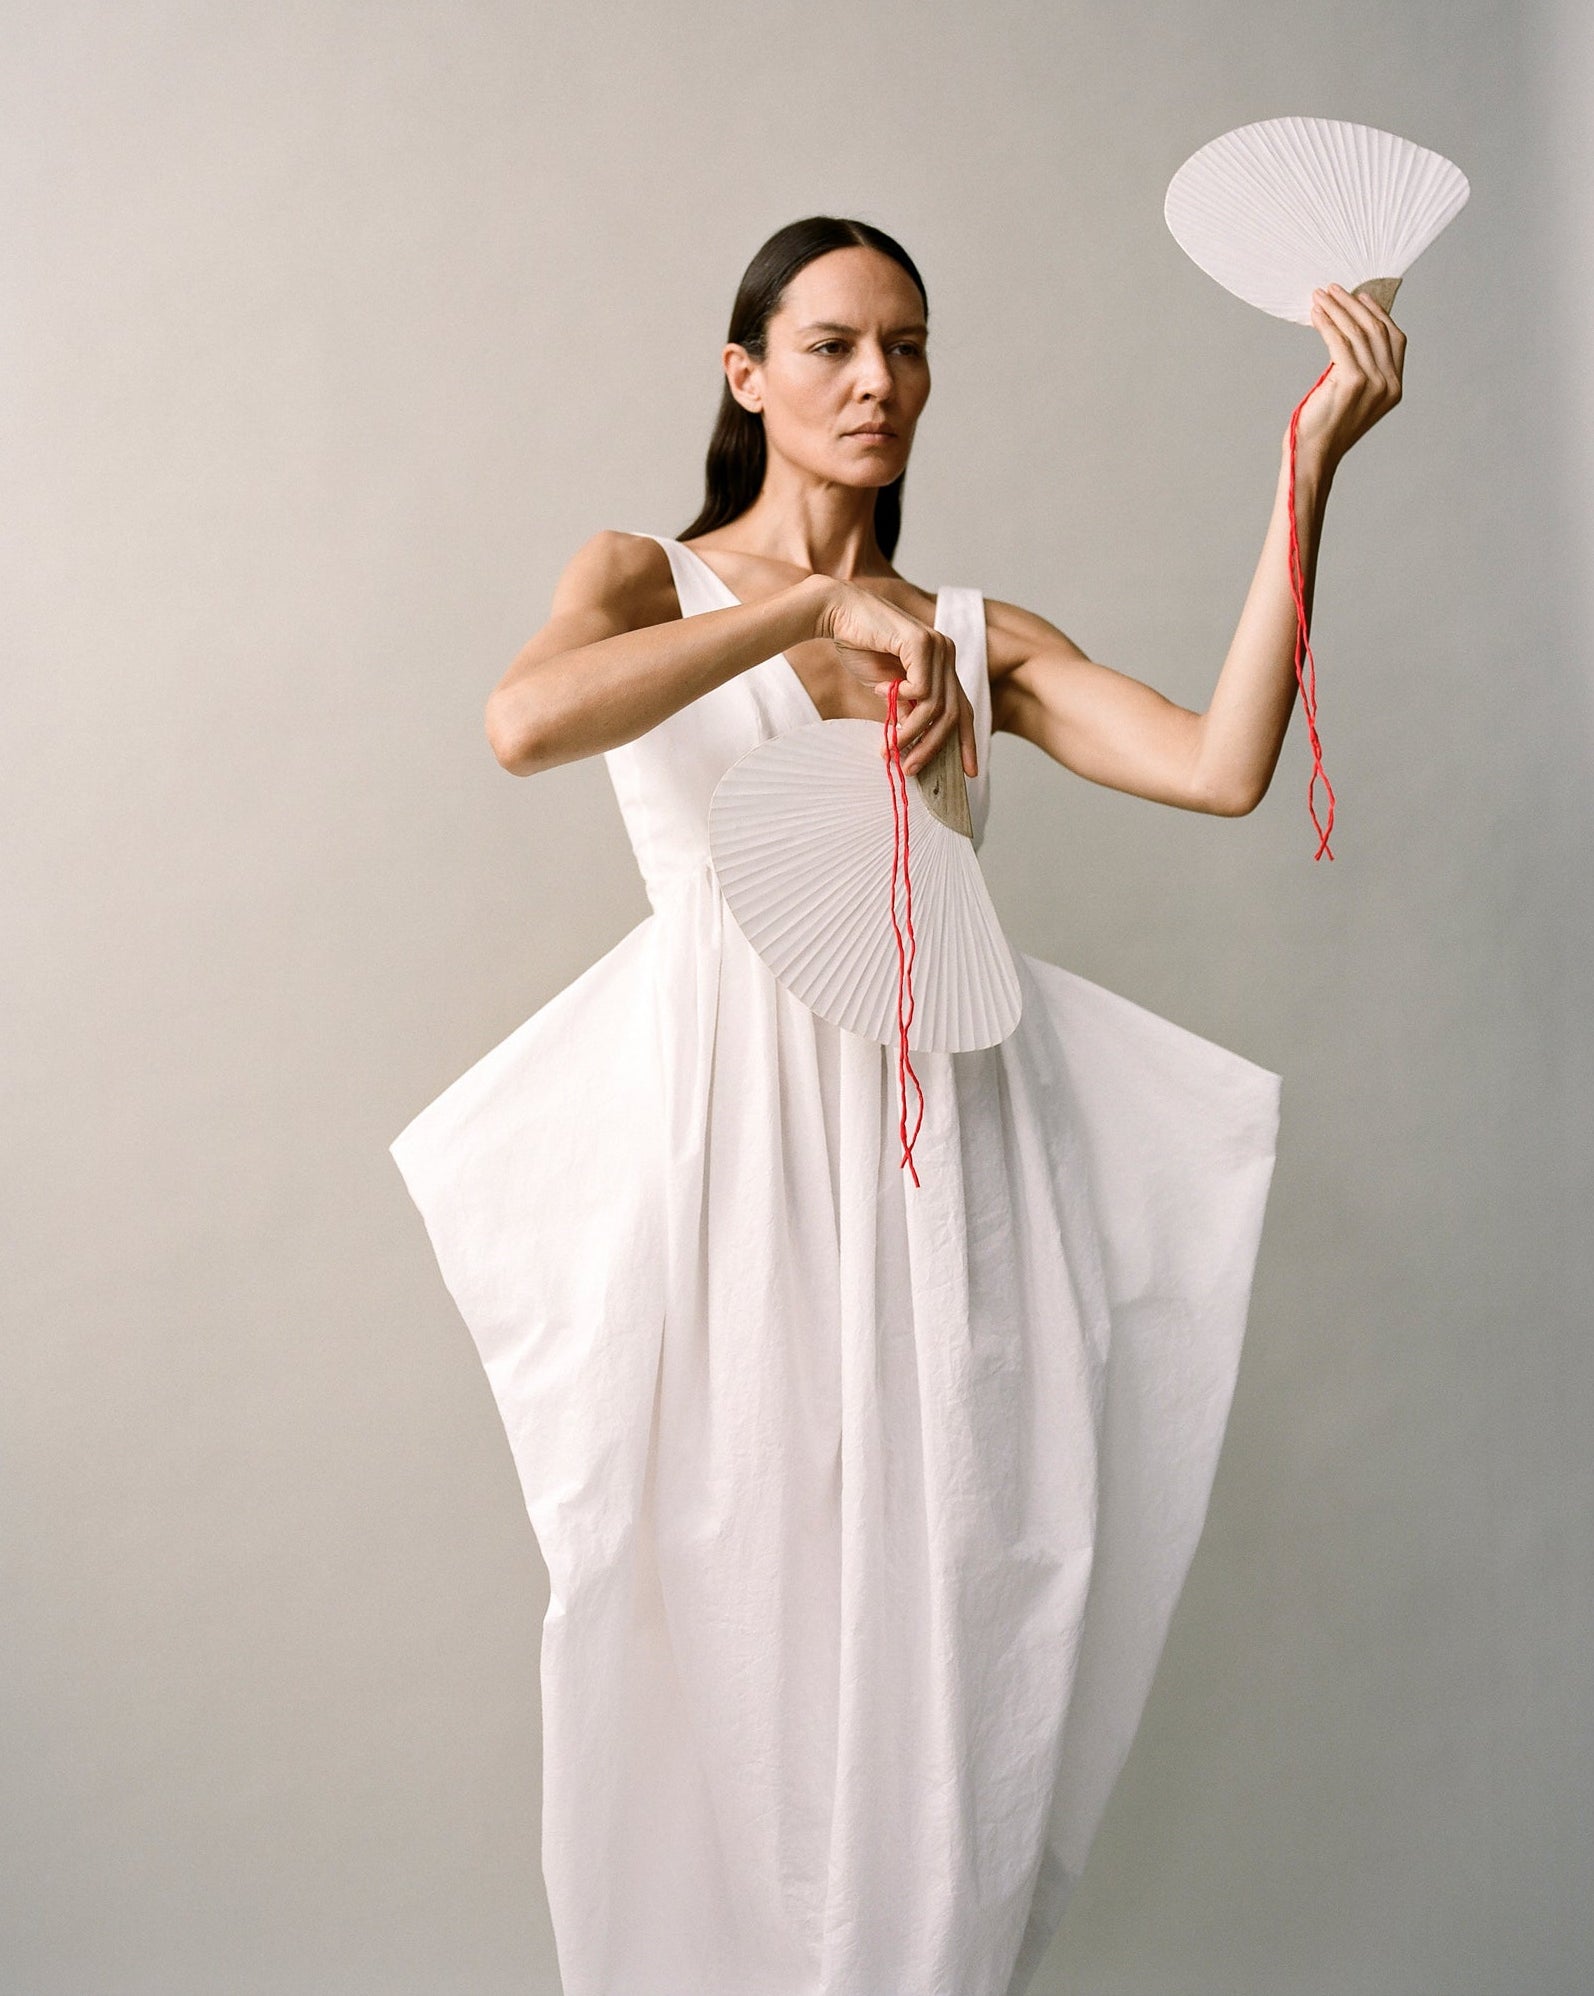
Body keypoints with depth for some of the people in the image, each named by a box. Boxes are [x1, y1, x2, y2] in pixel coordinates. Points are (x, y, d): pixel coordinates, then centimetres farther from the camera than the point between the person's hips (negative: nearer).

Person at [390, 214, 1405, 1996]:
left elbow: (1225, 769, -4)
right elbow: (524, 723, -17)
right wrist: (821, 603, -17)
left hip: (941, 1138, 3)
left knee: (938, 1592, 5)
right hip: (731, 1127, -2)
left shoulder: (983, 633, 13)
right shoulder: (648, 578, 8)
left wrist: (1307, 466, -7)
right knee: (728, 1578, 4)